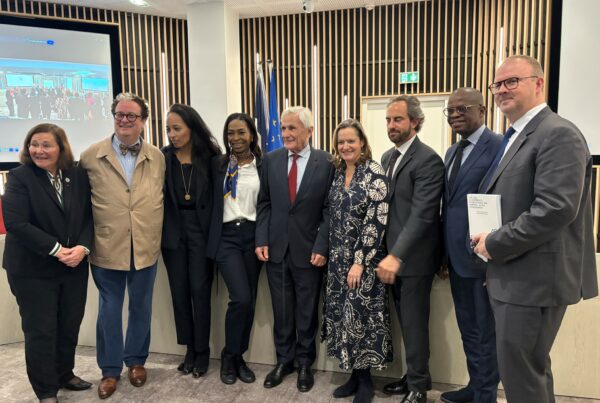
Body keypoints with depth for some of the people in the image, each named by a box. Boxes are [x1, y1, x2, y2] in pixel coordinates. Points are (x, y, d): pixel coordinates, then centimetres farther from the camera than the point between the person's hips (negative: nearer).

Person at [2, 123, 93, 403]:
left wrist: (82, 247, -16)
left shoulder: (78, 175, 2)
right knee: (40, 330, 6)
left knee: (70, 325, 13)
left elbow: (90, 215, 1)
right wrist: (57, 250, -20)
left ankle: (65, 374, 36)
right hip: (32, 268, -3)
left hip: (74, 265, 4)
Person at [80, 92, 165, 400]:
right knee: (109, 311, 11)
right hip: (107, 248, -1)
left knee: (141, 308, 16)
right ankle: (110, 369, 30)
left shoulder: (157, 157, 3)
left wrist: (158, 236, 9)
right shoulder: (91, 156, -3)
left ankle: (136, 360, 37)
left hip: (146, 248, 2)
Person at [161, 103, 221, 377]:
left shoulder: (209, 157, -4)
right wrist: (160, 231, -7)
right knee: (179, 291, 9)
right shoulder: (163, 157, 0)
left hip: (200, 229, -2)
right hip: (173, 230, 2)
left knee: (199, 290, 2)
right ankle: (189, 349, 24)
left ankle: (202, 351, 17)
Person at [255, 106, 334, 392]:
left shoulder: (326, 162, -6)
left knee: (307, 312, 12)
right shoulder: (271, 160, 4)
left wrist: (321, 247, -12)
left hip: (309, 250, -2)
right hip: (276, 248, 3)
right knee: (281, 311, 14)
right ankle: (283, 360, 33)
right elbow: (264, 204, 6)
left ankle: (305, 363, 31)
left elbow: (329, 209, -7)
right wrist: (261, 240, -1)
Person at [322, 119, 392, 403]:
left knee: (362, 315, 0)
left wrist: (360, 261, -19)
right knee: (344, 314, 10)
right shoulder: (337, 173, 8)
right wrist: (330, 253, 10)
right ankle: (355, 375, 25)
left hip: (364, 259, -6)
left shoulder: (374, 173, -11)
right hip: (338, 258, 6)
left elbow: (376, 221, -17)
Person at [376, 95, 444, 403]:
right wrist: (389, 252, 6)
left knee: (414, 322, 6)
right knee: (405, 321, 17)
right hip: (393, 253, 7)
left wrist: (396, 256, -30)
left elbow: (422, 215, -24)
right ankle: (415, 375, 34)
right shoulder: (387, 157, 11)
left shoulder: (428, 160, -16)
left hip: (414, 256, -7)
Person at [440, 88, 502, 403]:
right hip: (457, 257, 8)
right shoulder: (452, 152, 13)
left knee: (486, 331, 9)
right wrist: (444, 254, 11)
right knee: (468, 328, 21)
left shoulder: (499, 147, -13)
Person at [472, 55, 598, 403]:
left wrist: (495, 245, -18)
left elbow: (556, 209, -25)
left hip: (534, 279, -9)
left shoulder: (558, 134, -15)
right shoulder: (514, 138, 15)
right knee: (532, 368, 22)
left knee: (520, 375, 2)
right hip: (515, 276, 9)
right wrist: (488, 240, 4)